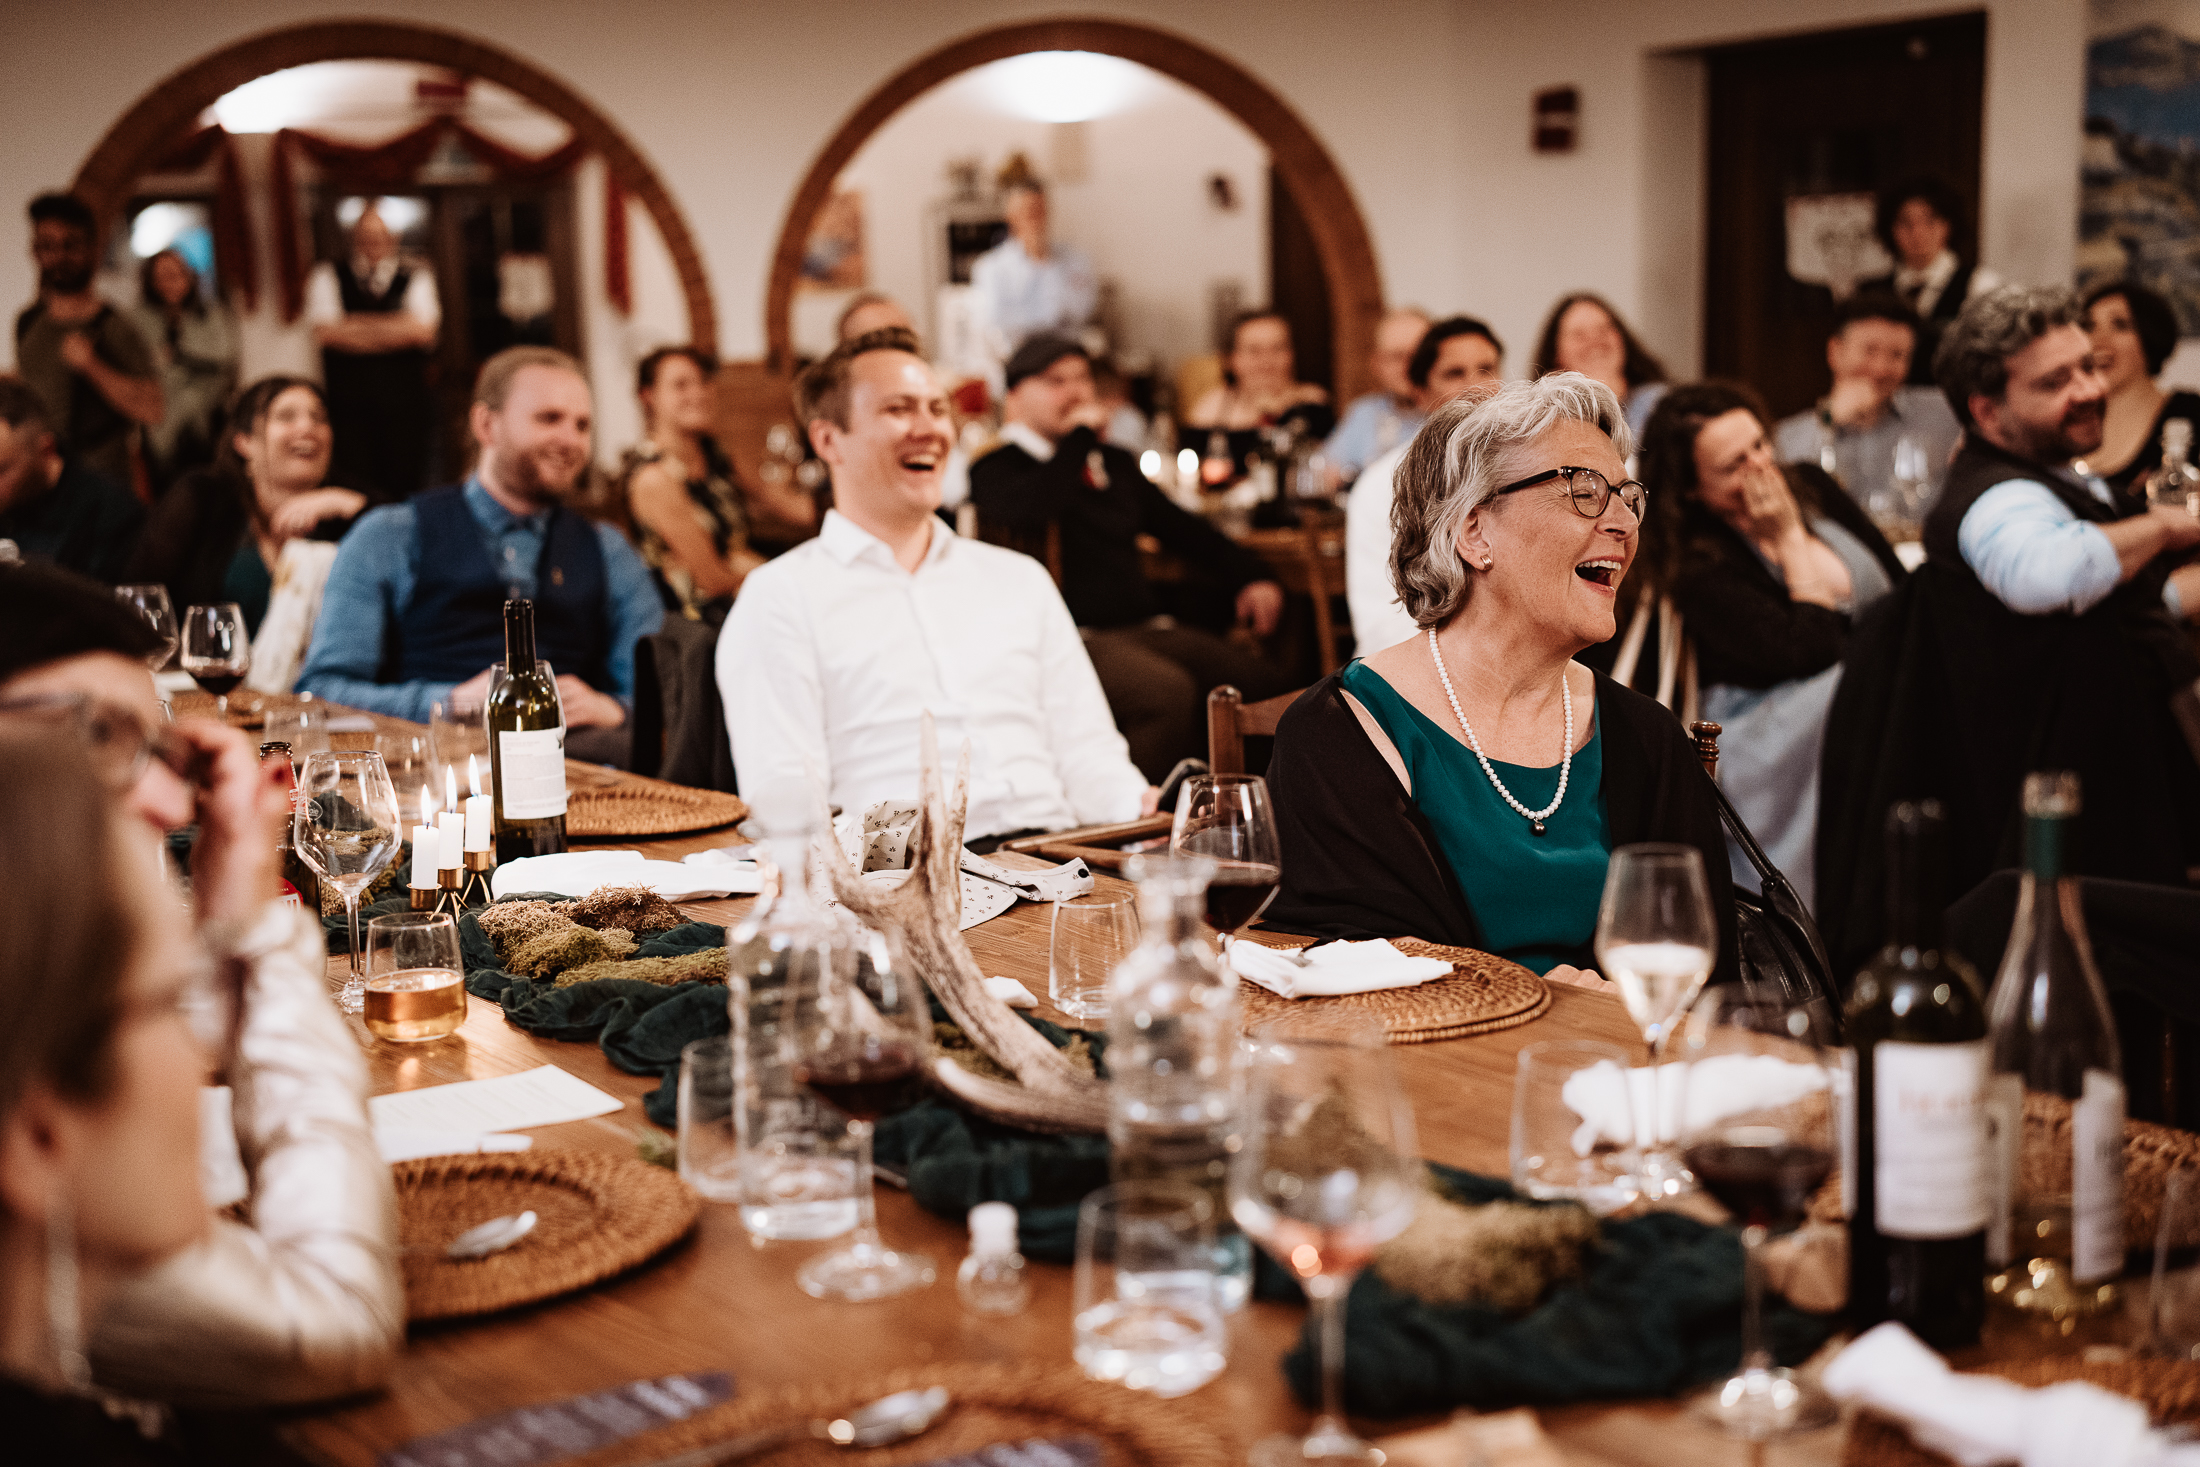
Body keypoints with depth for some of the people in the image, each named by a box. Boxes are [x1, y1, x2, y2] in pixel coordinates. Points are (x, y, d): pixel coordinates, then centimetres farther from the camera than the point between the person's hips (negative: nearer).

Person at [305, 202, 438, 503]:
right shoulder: (328, 275, 11)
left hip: (404, 400, 0)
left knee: (404, 483, -2)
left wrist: (358, 324, -2)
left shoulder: (416, 275, 10)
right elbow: (325, 331, -5)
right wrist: (392, 331, -3)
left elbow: (422, 330, -7)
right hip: (347, 398, 0)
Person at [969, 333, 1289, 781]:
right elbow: (1026, 513, -20)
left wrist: (1249, 576, 17)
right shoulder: (997, 470, 3)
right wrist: (1079, 438, -7)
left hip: (1147, 626, 7)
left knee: (1265, 684, -18)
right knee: (1170, 693, -35)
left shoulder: (1114, 462, 25)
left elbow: (1180, 526, 31)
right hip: (1076, 637, -7)